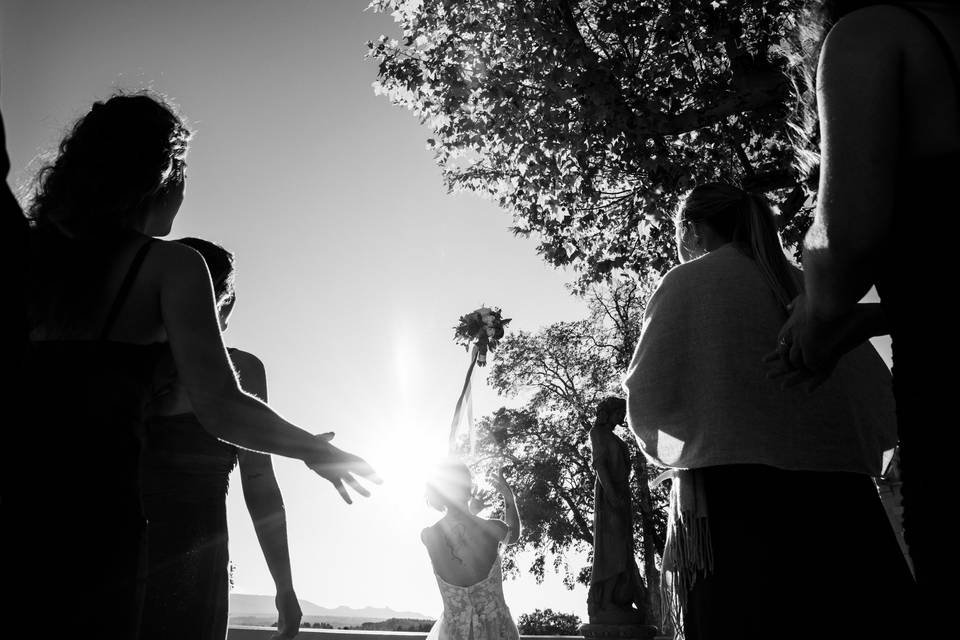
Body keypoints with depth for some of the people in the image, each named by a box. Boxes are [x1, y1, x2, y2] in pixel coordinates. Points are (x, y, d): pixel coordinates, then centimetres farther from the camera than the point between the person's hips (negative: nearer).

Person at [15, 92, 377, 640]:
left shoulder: (32, 248, 14)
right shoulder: (170, 264, -2)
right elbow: (221, 409, -11)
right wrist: (319, 451, 3)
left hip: (18, 489, 5)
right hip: (93, 510, -5)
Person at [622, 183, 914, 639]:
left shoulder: (685, 282, 2)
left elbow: (647, 400, -3)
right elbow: (879, 396, 10)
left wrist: (661, 447, 17)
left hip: (732, 494, -4)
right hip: (843, 498, 4)